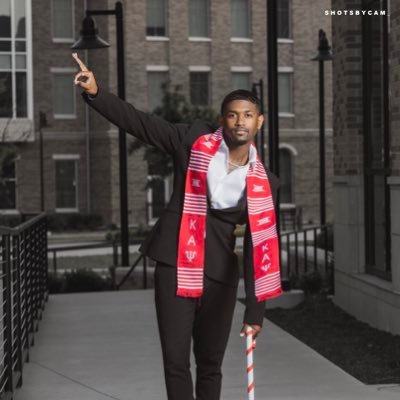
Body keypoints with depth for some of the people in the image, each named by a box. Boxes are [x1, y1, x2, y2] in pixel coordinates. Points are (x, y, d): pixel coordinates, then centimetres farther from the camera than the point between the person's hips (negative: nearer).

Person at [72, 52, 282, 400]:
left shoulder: (264, 183, 0)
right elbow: (139, 123, -3)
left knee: (210, 364, 11)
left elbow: (260, 248, 0)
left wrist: (255, 310, -3)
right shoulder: (194, 141, -3)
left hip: (220, 275, 1)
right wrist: (95, 93, -18)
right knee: (176, 361, -2)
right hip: (175, 267, -1)